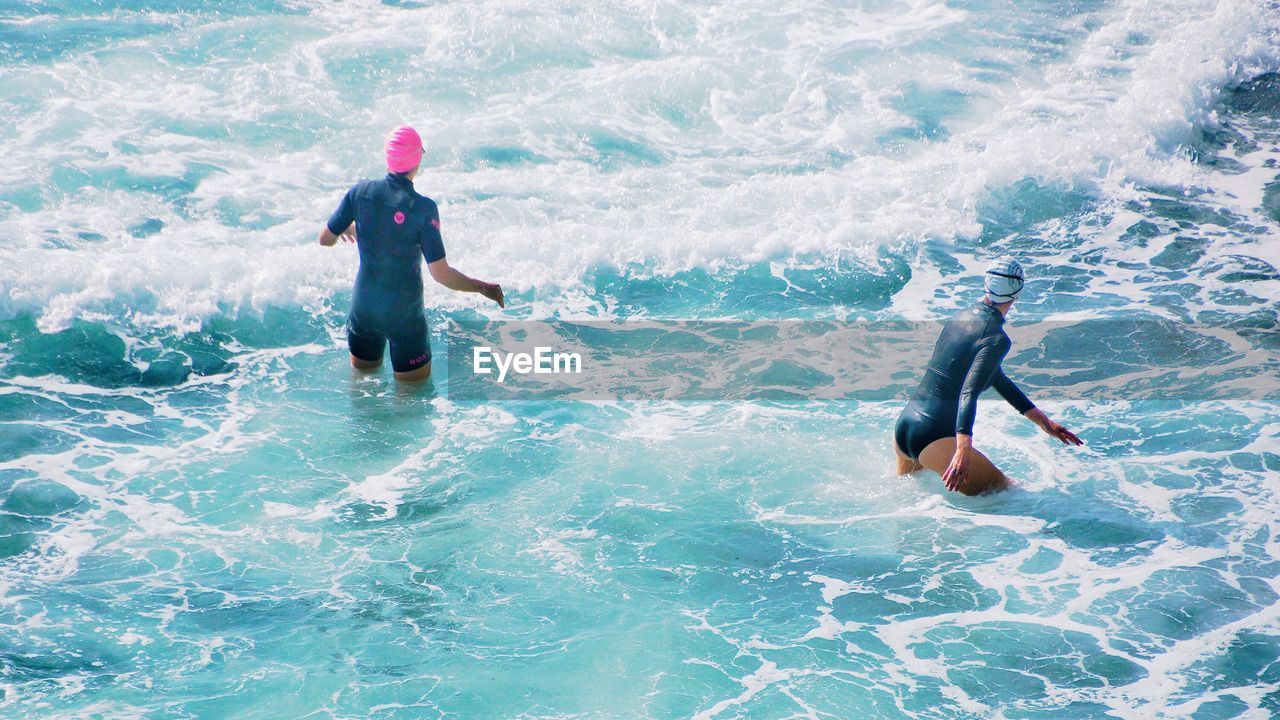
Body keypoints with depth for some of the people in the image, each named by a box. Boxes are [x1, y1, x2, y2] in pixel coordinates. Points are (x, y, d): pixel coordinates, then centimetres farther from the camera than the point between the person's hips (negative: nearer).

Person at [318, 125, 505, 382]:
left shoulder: (361, 191, -10)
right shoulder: (423, 208, -22)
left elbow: (325, 239, 1)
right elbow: (441, 274, -22)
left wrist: (347, 228, 24)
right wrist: (484, 288, -7)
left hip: (363, 305, 4)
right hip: (403, 312, -4)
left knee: (362, 370, 26)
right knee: (415, 381, 12)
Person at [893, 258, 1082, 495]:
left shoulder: (961, 316, 13)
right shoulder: (997, 340, -13)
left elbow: (996, 377, 22)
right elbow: (969, 393, -27)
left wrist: (1043, 421, 26)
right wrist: (963, 451, -39)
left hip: (902, 426, 9)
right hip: (933, 438, -9)